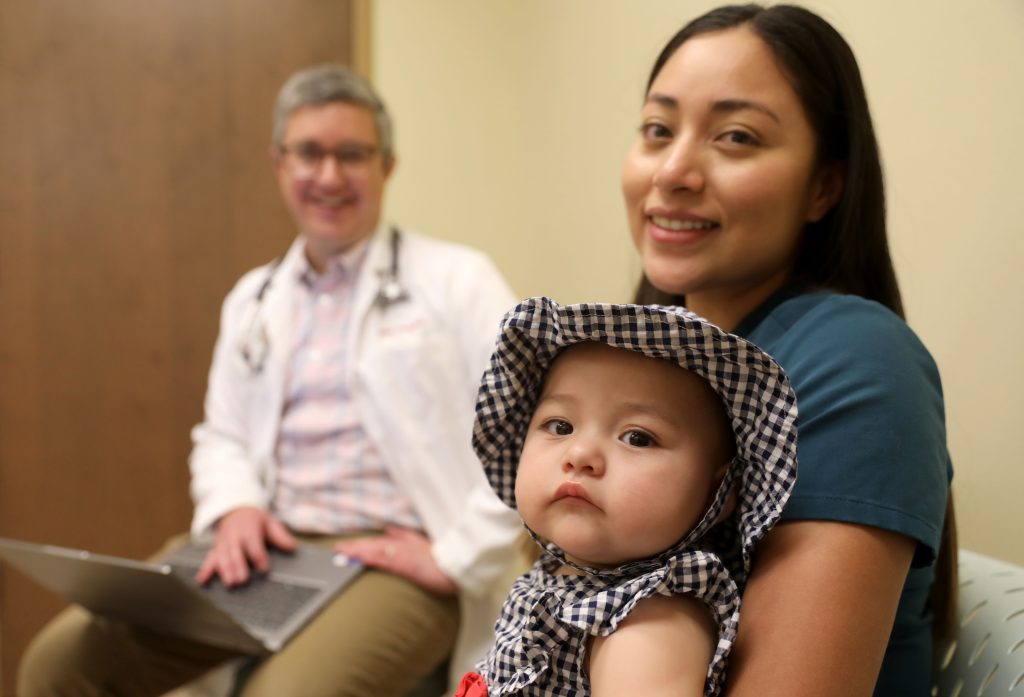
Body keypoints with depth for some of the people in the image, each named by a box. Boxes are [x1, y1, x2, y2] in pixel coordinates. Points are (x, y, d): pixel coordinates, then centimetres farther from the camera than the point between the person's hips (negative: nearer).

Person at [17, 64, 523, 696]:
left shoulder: (456, 281, -1)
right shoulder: (253, 299, 17)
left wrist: (456, 558, -13)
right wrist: (234, 506, -1)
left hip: (389, 559, -5)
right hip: (263, 549, 5)